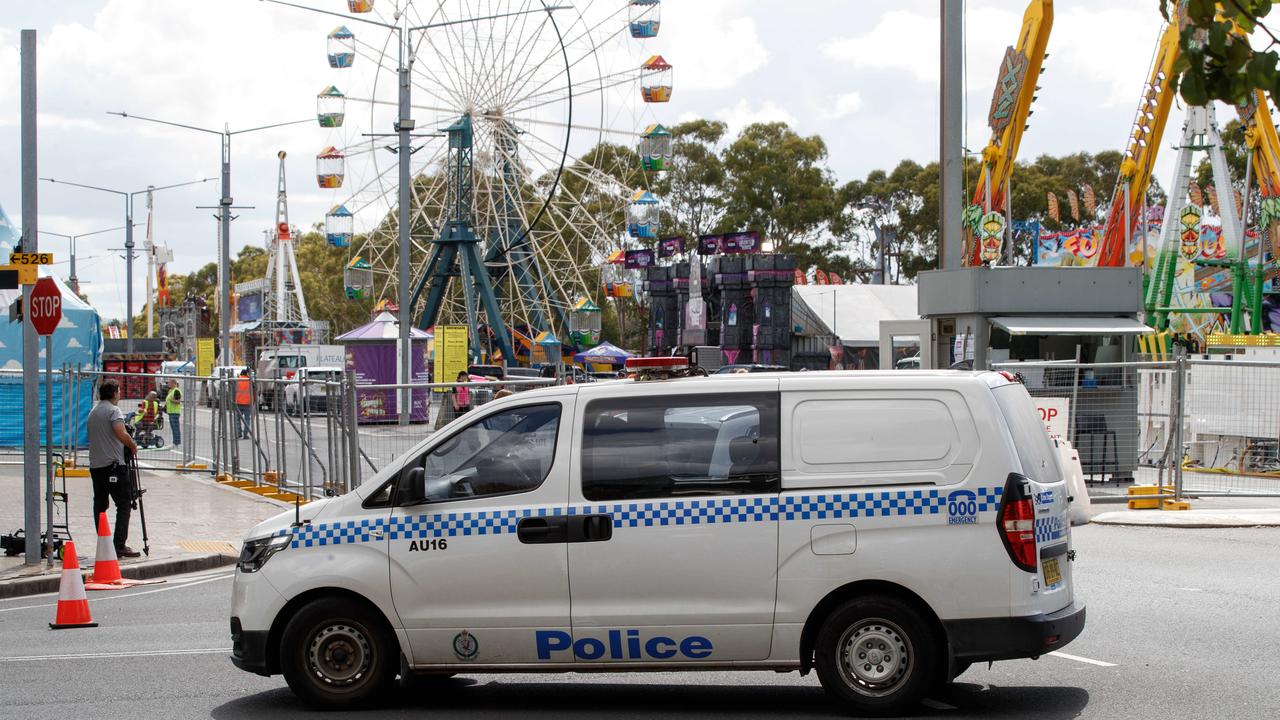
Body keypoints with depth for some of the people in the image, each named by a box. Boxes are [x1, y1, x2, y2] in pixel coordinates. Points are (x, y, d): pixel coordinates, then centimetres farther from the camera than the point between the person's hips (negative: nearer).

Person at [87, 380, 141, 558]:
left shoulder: (93, 412, 16)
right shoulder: (113, 410, -9)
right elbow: (121, 434, -22)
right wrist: (133, 446, -5)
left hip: (95, 466, 8)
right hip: (113, 465, -8)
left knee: (100, 504, 11)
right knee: (123, 504, -6)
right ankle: (120, 546, -13)